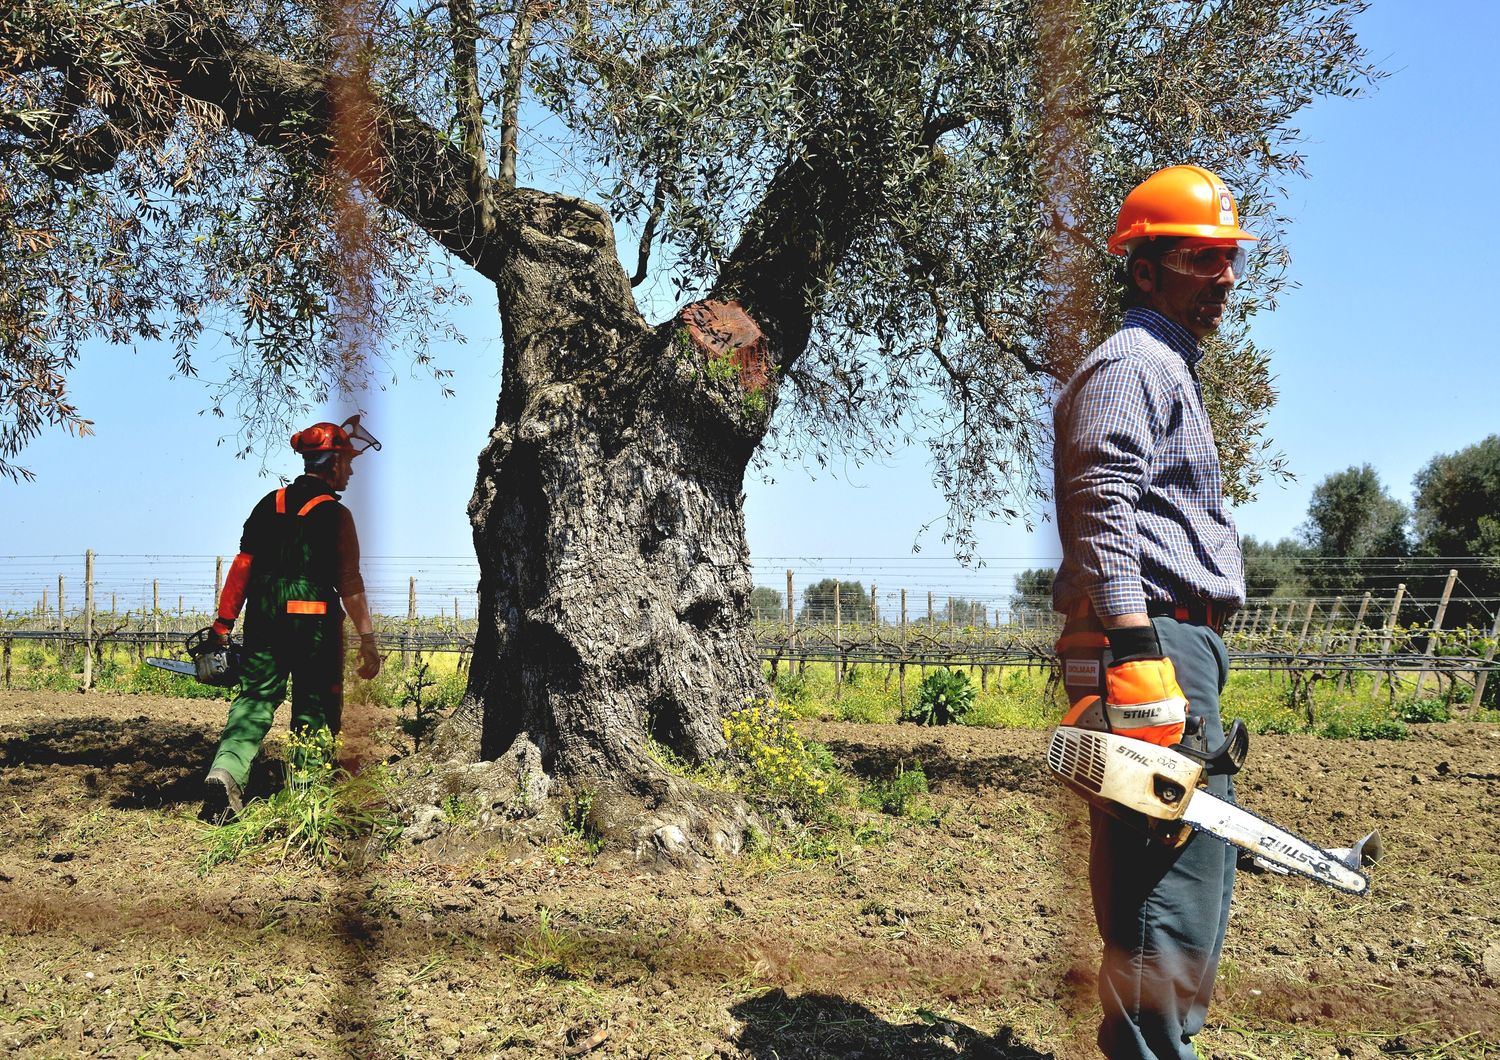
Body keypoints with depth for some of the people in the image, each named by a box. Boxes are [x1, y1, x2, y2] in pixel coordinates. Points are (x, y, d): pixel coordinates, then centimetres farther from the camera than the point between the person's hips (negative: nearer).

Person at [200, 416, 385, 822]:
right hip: (314, 627, -4)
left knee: (254, 698, 6)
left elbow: (242, 567, 7)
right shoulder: (335, 515, -7)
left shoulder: (269, 504, 8)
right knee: (315, 708, 8)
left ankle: (226, 771, -15)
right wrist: (367, 640, -8)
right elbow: (349, 584, -10)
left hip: (265, 622, 4)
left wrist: (223, 625, 10)